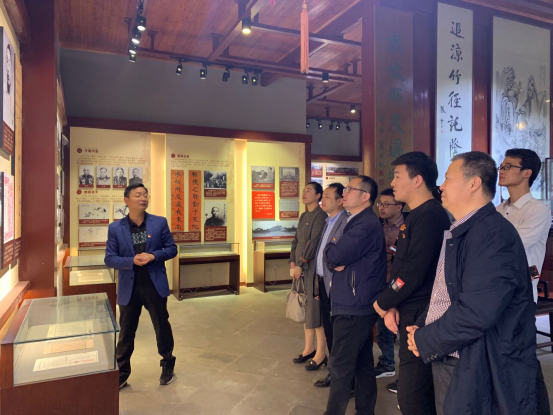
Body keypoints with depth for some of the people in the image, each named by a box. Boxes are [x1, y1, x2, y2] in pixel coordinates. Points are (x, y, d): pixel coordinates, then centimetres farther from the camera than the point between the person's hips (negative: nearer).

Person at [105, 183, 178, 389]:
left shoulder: (160, 222, -2)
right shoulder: (115, 228, -2)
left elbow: (172, 249, 1)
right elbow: (109, 258, -3)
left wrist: (153, 256, -17)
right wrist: (132, 261, -20)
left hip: (155, 285, 0)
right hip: (129, 288, 0)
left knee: (162, 326, 13)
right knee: (126, 332, 12)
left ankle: (168, 365, 34)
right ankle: (122, 373, 30)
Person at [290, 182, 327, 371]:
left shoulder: (320, 215, -11)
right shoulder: (304, 216, 15)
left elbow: (314, 243, -18)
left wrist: (301, 264, -16)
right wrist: (293, 262, 6)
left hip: (313, 267, -8)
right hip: (301, 268, 8)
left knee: (315, 308, -3)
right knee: (306, 308, 14)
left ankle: (321, 354, 8)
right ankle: (309, 348, 27)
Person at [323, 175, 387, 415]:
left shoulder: (366, 224, -19)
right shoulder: (357, 222, 15)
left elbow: (333, 256, -24)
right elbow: (333, 259, 13)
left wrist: (331, 250, -2)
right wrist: (335, 261, -9)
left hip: (354, 306, -10)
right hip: (358, 304, 10)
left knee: (340, 366, 1)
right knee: (363, 364, 17)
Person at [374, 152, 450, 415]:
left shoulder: (429, 216, -18)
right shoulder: (415, 216, 14)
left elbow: (414, 272, -24)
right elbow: (400, 267, 14)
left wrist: (382, 303, -9)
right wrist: (392, 306, 1)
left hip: (420, 318, -10)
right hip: (409, 314, 10)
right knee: (423, 392, 21)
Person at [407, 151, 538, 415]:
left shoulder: (493, 234, -22)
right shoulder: (458, 233, 10)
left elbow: (476, 312, -29)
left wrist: (425, 341, -16)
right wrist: (421, 328, -1)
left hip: (478, 374, -8)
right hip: (446, 362, 8)